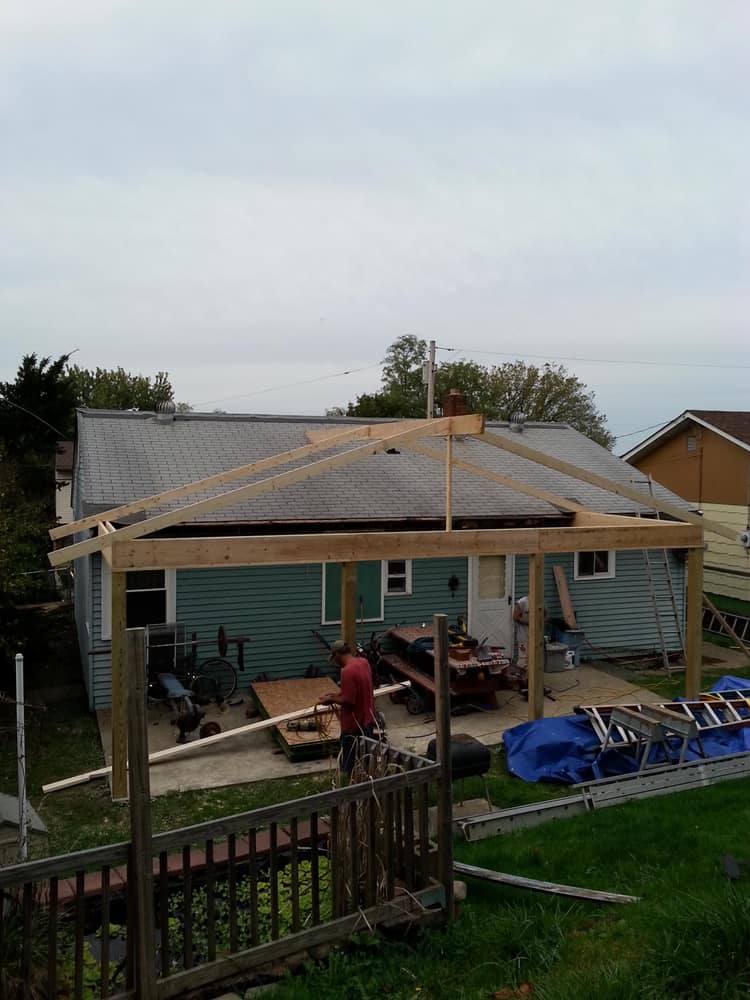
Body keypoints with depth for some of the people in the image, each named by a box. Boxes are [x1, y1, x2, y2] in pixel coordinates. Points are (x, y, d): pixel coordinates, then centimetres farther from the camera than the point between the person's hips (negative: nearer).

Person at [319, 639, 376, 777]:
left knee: (350, 766, 6)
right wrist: (340, 693, 12)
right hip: (367, 720, 9)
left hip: (354, 725, -9)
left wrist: (331, 700, -9)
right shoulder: (363, 662, 2)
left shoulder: (347, 671, -25)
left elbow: (349, 701, -24)